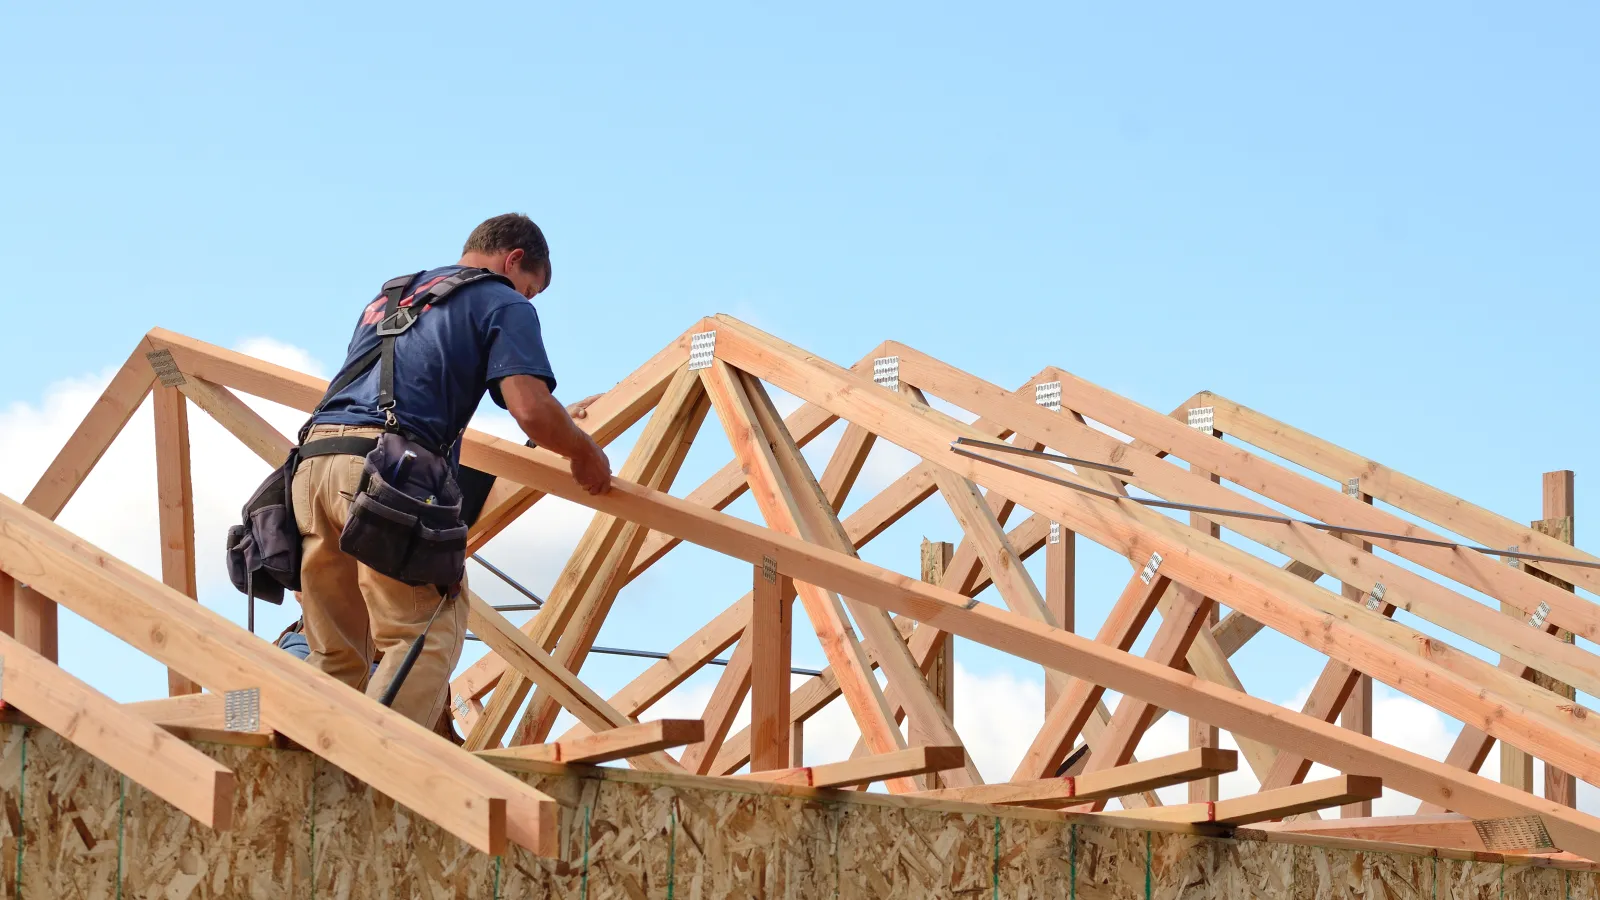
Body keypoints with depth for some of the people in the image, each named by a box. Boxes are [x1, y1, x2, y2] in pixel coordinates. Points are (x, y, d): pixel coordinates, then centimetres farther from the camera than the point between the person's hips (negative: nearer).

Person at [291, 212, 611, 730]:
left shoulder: (386, 299, 33)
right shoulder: (503, 304, 11)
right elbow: (531, 410, -3)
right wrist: (585, 453, 16)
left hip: (313, 459, 7)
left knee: (336, 658, 13)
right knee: (427, 639, -6)